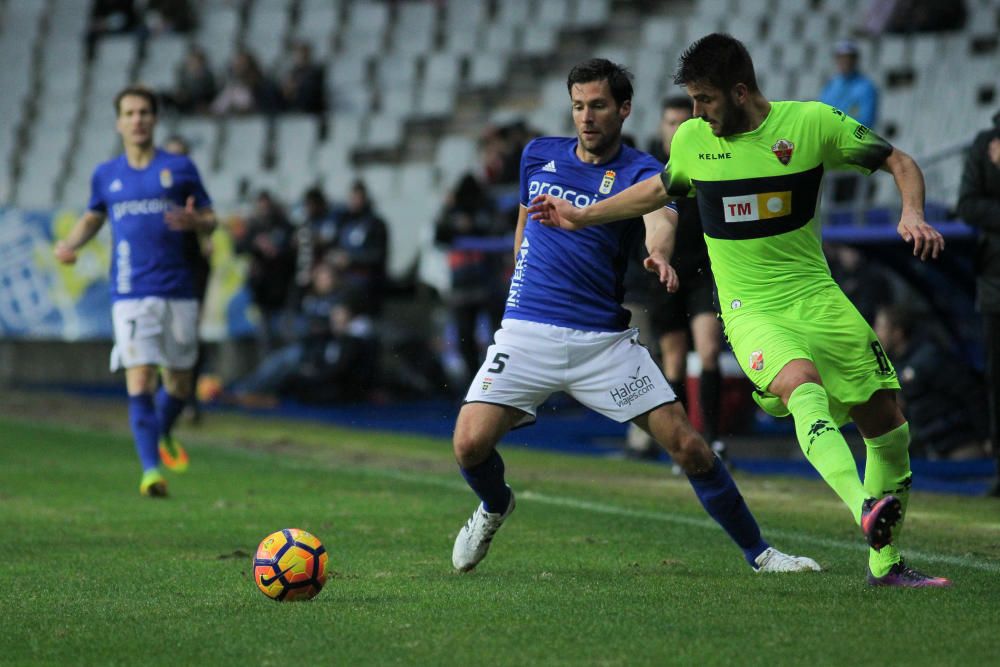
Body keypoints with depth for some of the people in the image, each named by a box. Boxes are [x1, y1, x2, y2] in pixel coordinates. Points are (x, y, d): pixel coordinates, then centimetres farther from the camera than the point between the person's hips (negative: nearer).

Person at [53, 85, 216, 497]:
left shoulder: (180, 168, 6)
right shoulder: (106, 175, 11)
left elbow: (210, 220, 9)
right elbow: (92, 218, 25)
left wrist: (194, 221, -14)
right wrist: (69, 244, 5)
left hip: (178, 290, 0)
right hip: (130, 293, 0)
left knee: (179, 381, 6)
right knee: (139, 380, -13)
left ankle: (163, 434, 38)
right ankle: (151, 469, -13)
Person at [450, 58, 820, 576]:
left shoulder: (640, 172, -5)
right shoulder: (538, 155, 7)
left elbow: (658, 216, -29)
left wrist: (658, 253, -51)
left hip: (605, 339, -2)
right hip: (527, 334, 2)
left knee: (689, 447, -7)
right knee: (471, 443, -16)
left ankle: (758, 552, 12)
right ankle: (494, 507, 19)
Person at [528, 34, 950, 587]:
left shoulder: (813, 122, -5)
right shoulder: (692, 140, 4)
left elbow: (898, 162, 3)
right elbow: (659, 190, 26)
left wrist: (912, 215, -16)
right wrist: (581, 217, 31)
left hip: (816, 298, 1)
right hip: (750, 310, -1)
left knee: (887, 422, -1)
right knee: (802, 386, -33)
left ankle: (885, 563, 16)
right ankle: (865, 509, -52)